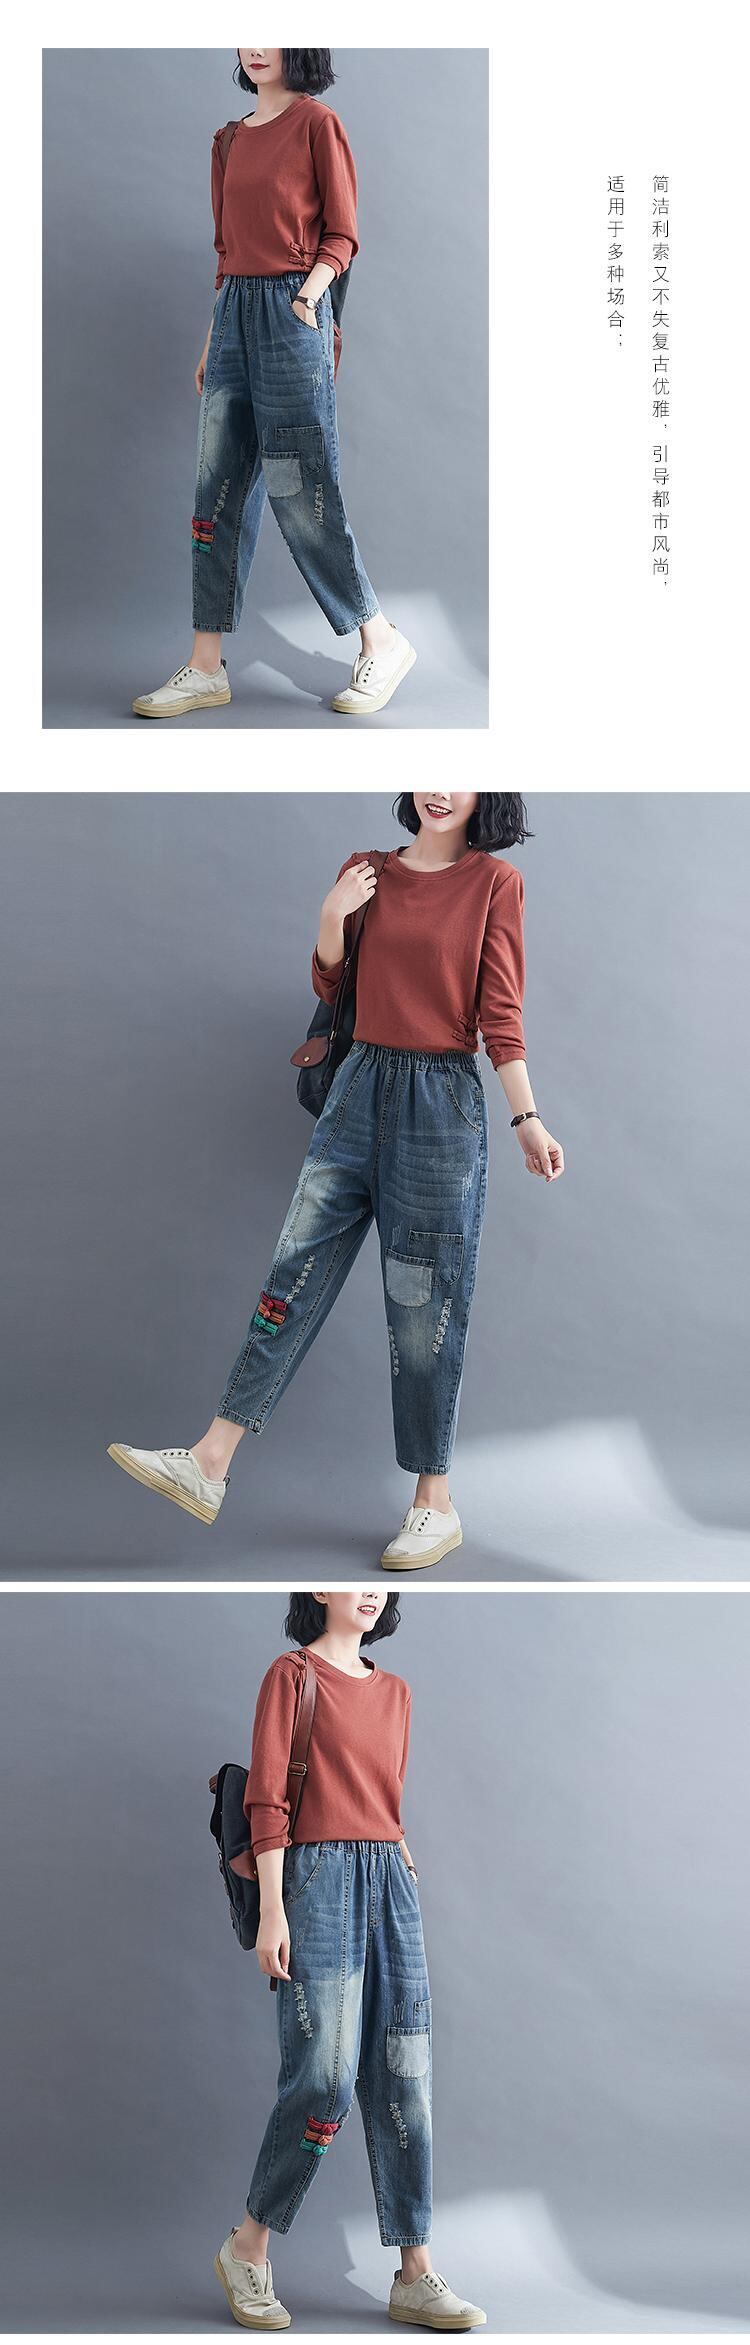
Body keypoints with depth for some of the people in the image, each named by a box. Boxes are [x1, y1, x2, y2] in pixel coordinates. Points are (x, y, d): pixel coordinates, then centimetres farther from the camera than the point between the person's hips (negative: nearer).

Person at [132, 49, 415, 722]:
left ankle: (382, 641, 7)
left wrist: (308, 295, -19)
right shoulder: (231, 139, 16)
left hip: (290, 312, -7)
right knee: (219, 489, 3)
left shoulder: (316, 123, -4)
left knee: (298, 488, -6)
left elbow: (342, 236, -5)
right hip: (234, 312, 7)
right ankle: (207, 668, 4)